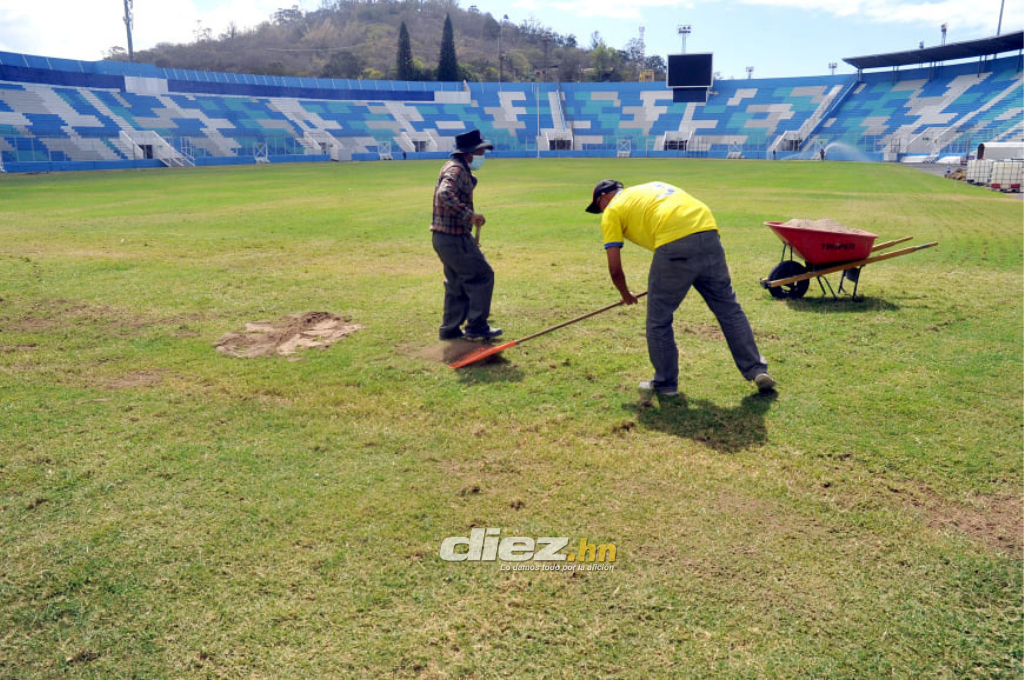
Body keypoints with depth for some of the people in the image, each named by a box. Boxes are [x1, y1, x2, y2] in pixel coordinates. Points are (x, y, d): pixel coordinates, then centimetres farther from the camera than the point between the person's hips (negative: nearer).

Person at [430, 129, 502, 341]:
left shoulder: (460, 169, 17)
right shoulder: (456, 169, -16)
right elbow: (445, 194, -35)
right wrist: (469, 214, -39)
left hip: (446, 237, 11)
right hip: (454, 238, -11)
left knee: (457, 283, 17)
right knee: (482, 276, -3)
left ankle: (450, 328, 23)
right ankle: (476, 327, 3)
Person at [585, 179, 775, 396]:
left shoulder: (612, 211, 16)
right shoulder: (653, 186, 34)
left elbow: (615, 269, 10)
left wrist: (626, 294, 30)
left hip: (675, 244, -6)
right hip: (709, 232, 6)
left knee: (659, 319, 10)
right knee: (729, 309, 16)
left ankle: (665, 383, 21)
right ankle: (757, 370, 20)